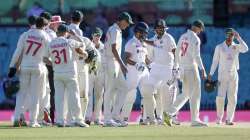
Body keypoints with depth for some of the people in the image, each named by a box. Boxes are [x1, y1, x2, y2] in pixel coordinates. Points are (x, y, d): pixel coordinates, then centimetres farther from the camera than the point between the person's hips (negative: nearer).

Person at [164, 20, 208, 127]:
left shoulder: (182, 37, 12)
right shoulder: (195, 39, -11)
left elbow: (177, 53, 16)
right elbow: (196, 56, -19)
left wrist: (176, 67, 23)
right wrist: (202, 70, -22)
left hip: (182, 69, 8)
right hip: (191, 68, -8)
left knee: (185, 94, 15)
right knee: (195, 94, -1)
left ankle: (169, 114, 3)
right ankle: (195, 120, 1)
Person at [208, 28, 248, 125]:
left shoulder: (237, 47, 5)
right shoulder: (219, 47, 3)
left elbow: (245, 49, -17)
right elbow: (215, 61, 3)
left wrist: (238, 37, -16)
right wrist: (210, 74, -4)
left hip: (233, 75, 1)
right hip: (222, 75, -1)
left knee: (232, 98, -2)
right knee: (220, 97, -11)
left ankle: (229, 119, 5)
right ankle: (219, 118, 5)